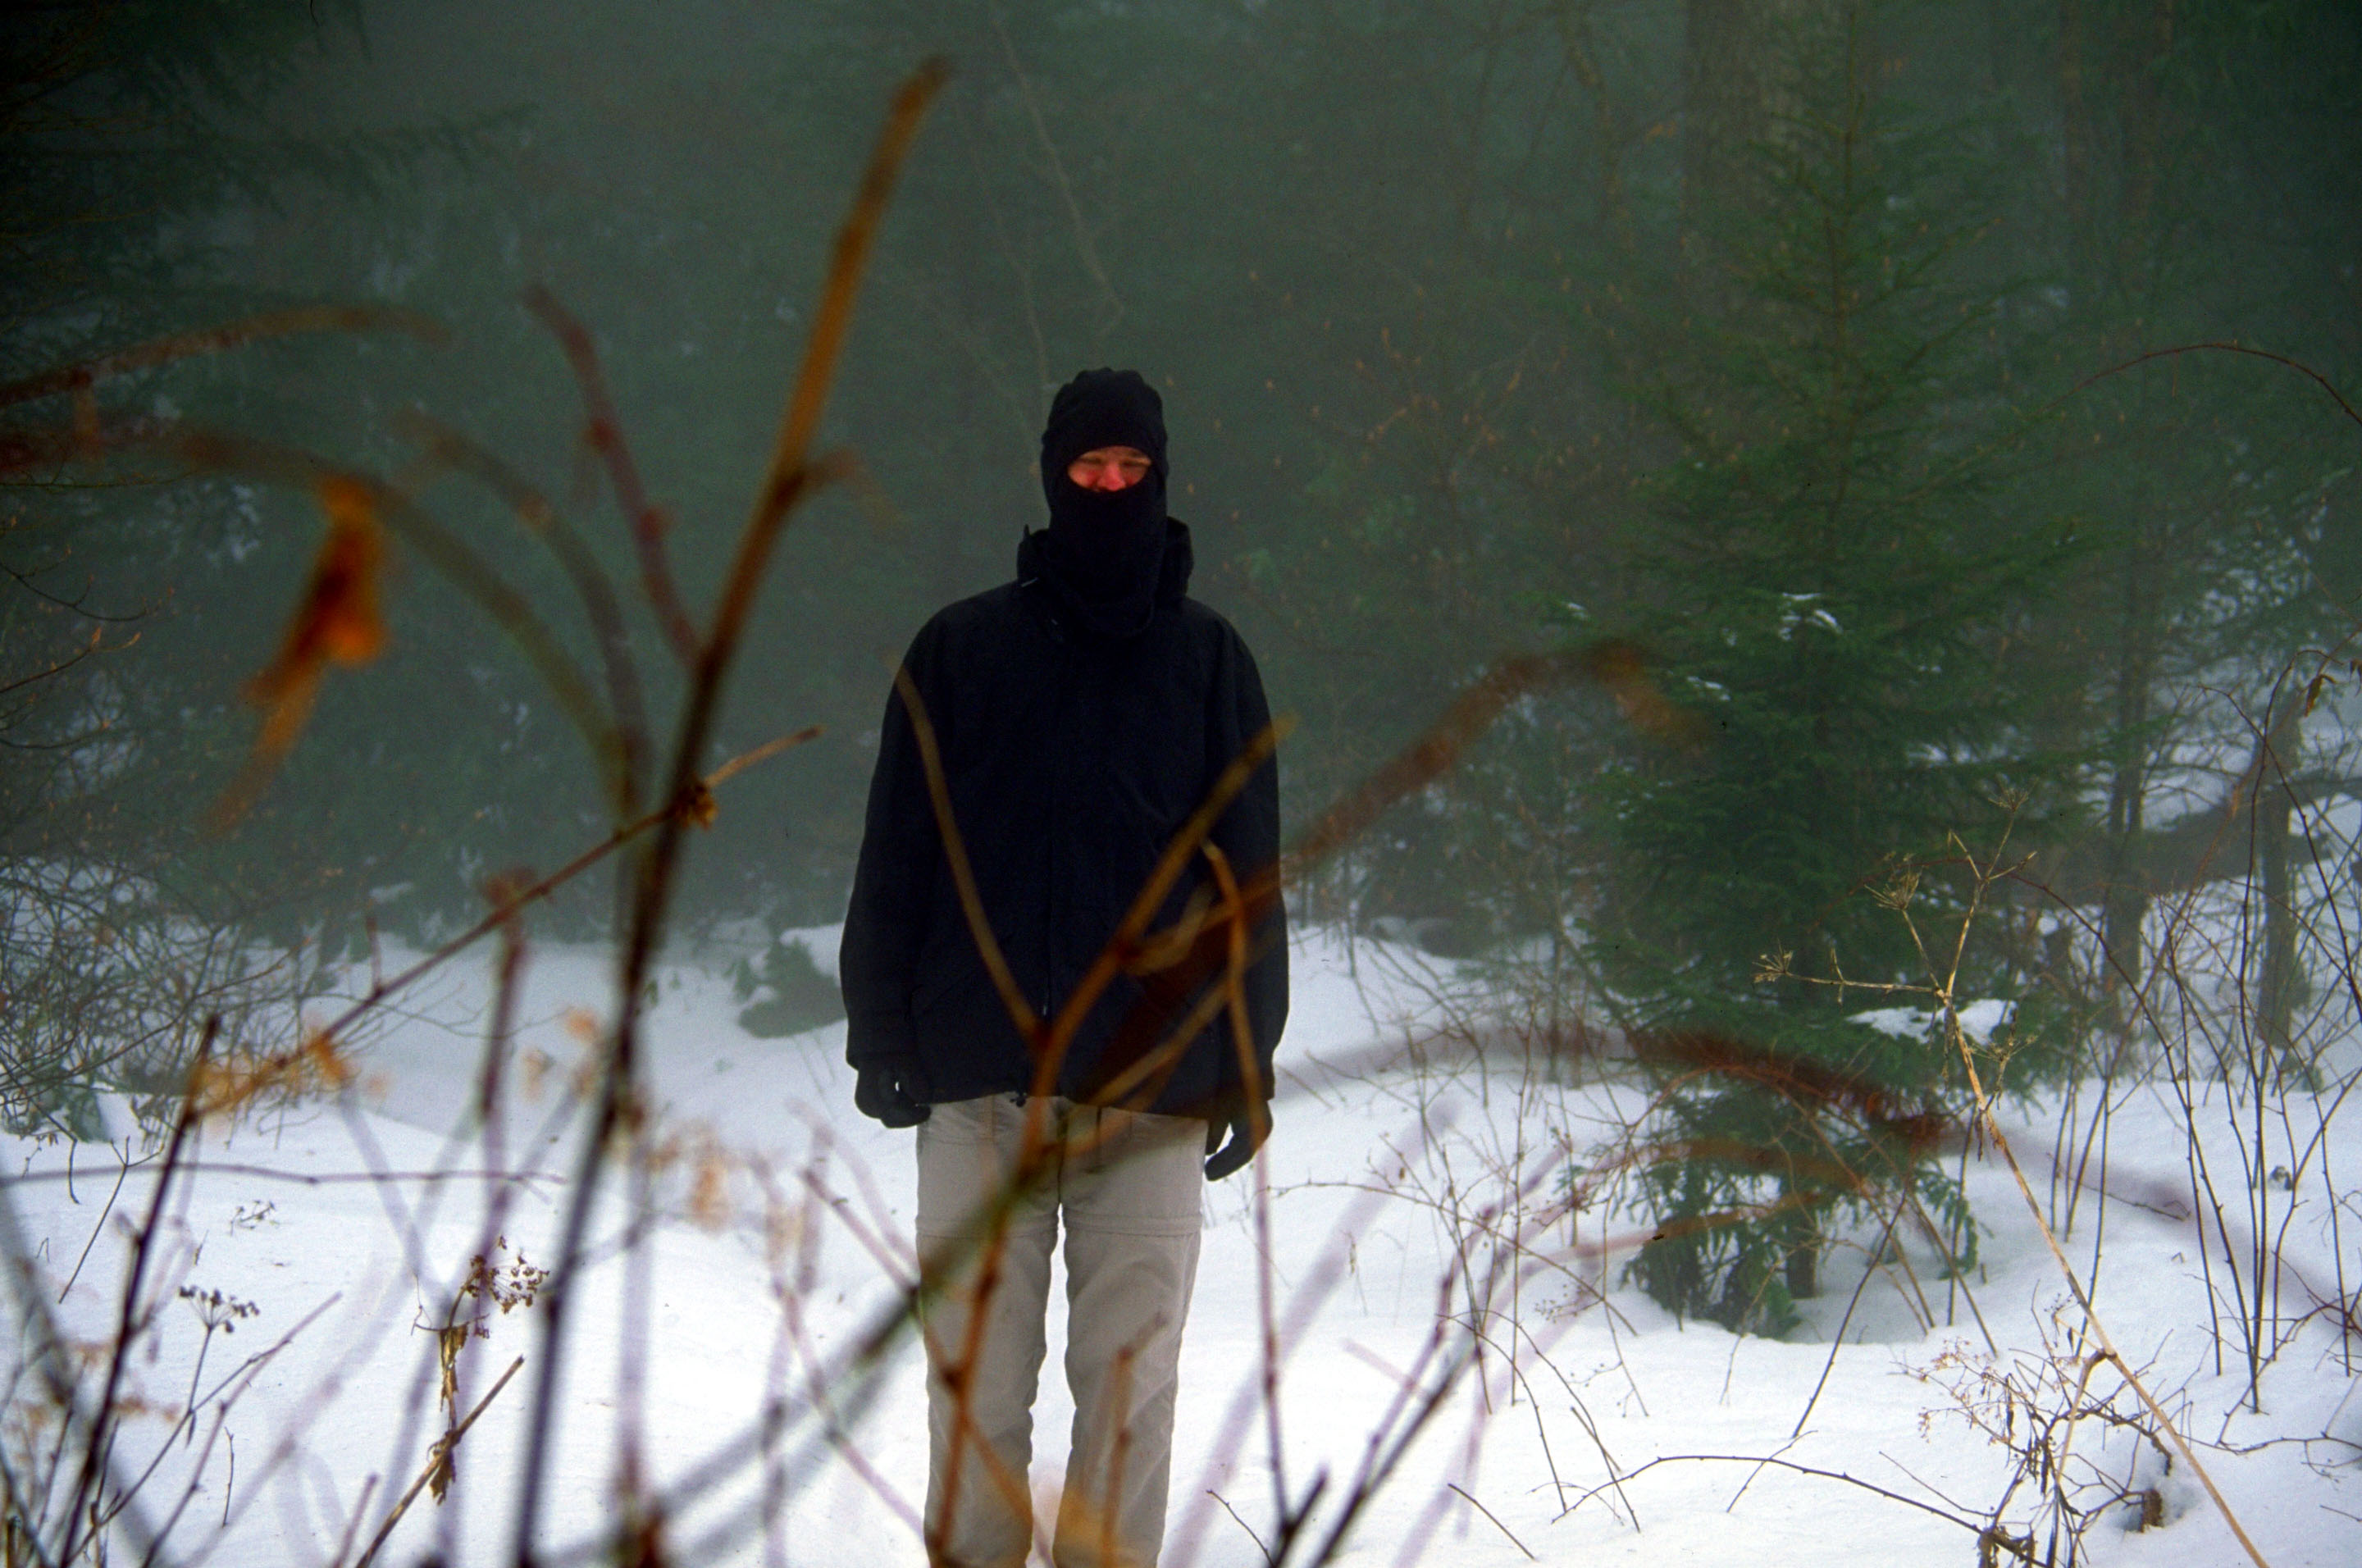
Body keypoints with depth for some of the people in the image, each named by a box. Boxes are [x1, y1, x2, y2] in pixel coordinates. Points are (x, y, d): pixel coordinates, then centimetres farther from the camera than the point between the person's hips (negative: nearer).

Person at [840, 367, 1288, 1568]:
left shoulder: (1208, 660, 9)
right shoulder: (961, 650, 7)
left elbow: (1250, 874, 9)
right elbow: (897, 853, 6)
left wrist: (1248, 1064, 4)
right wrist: (881, 1034, -1)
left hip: (1153, 1090, 0)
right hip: (981, 1087, 0)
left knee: (1130, 1387, 1)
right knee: (975, 1387, 2)